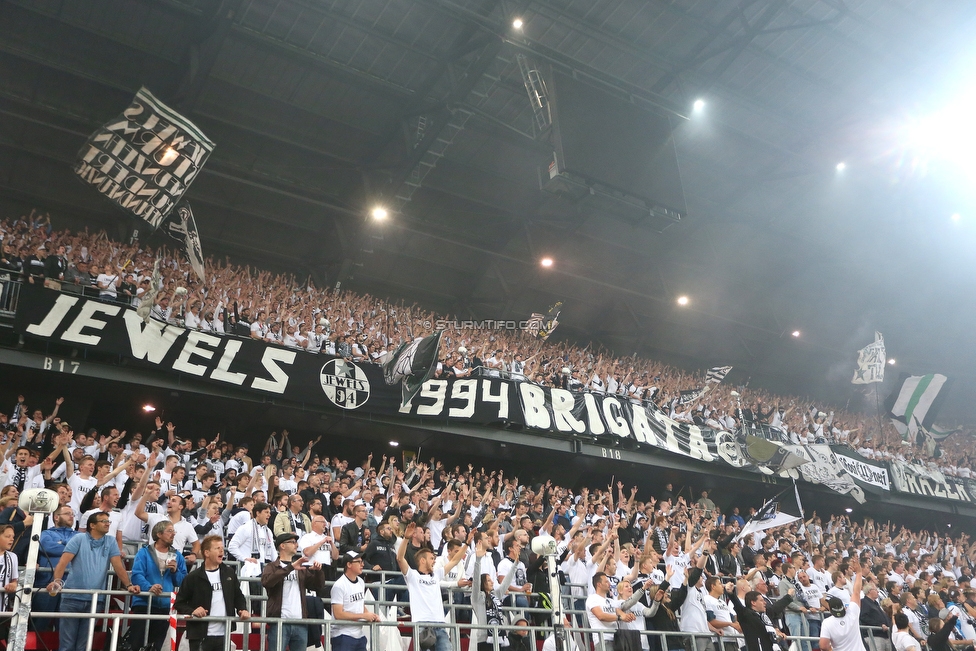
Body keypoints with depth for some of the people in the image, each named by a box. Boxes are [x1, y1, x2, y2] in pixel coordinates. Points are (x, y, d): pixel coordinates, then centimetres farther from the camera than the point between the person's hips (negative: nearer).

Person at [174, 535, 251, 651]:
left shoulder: (229, 573, 8)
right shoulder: (193, 577, -5)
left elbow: (238, 596, 16)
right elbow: (180, 603, -1)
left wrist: (243, 610, -2)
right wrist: (192, 611, -19)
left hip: (224, 636, 4)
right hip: (200, 636, -4)